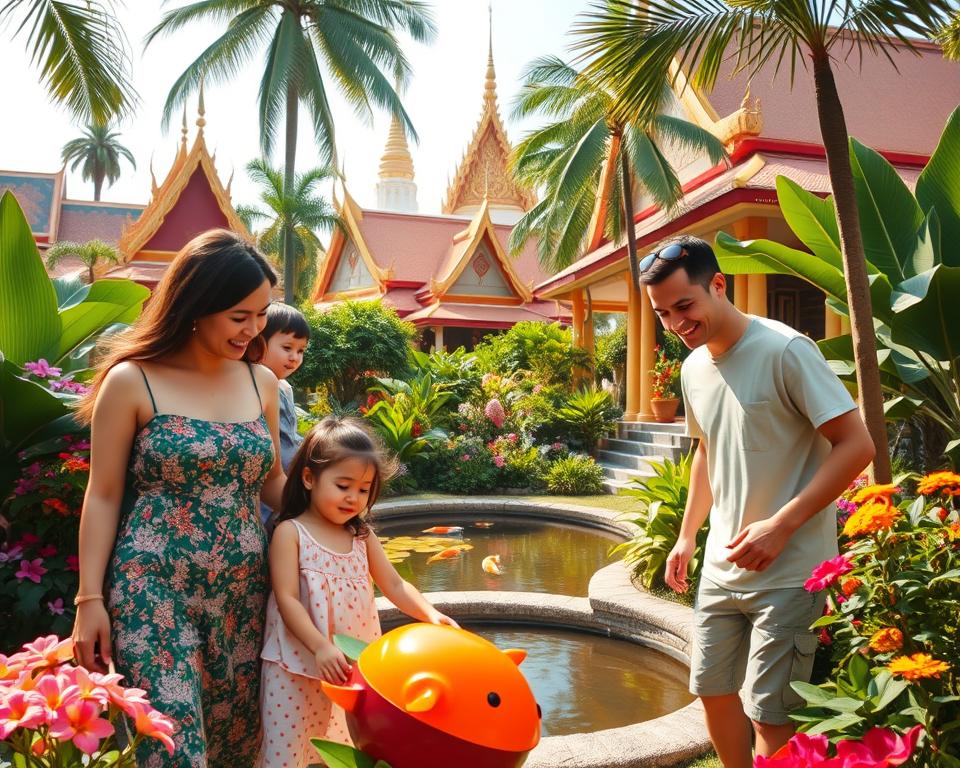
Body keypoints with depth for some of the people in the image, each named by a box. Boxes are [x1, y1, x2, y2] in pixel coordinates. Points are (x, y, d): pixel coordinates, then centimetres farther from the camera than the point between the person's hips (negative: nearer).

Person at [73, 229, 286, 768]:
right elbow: (104, 495, -3)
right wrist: (90, 599, -4)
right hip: (154, 588, -4)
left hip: (243, 591, 4)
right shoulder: (132, 380, -7)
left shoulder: (263, 382, 5)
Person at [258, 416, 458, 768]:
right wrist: (320, 647, -25)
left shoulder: (362, 536, 6)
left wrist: (429, 613, -9)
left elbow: (394, 585, 7)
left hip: (354, 665, 5)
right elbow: (287, 599, -14)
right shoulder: (290, 533, -9)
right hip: (298, 665, -5)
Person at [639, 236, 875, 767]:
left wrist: (780, 526, -22)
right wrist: (687, 535, 16)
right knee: (713, 691, 16)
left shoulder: (785, 350, -16)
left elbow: (856, 445, -17)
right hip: (722, 566, 7)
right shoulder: (693, 368, 7)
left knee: (769, 715, -1)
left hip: (789, 572, -7)